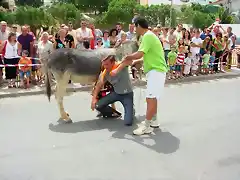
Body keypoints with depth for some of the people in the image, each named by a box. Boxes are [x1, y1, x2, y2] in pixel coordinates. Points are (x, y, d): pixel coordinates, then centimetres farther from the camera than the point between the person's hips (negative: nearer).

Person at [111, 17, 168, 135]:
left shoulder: (147, 36, -15)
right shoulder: (149, 36, 17)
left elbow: (139, 54, -25)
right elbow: (148, 57, 17)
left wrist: (128, 57, -6)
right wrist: (132, 61, 15)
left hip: (156, 71, -11)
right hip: (155, 70, 11)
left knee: (150, 98, -13)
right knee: (153, 98, 17)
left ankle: (147, 127, -10)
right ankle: (153, 121, 28)